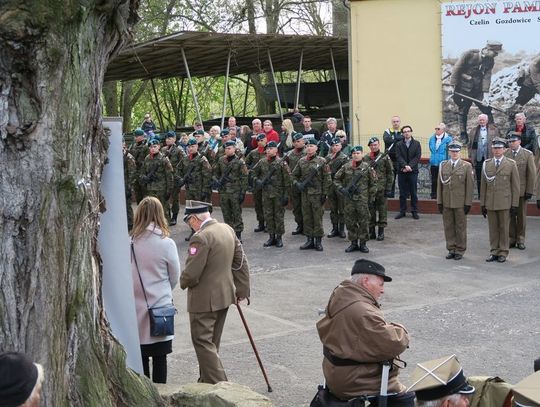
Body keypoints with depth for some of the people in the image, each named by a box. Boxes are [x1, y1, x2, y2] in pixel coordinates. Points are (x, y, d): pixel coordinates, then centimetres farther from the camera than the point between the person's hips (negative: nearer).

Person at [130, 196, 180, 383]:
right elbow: (175, 277, 0)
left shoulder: (129, 243, -9)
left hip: (135, 307, 2)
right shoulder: (167, 243, -12)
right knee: (159, 358, 8)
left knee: (140, 357, 13)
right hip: (160, 306, -2)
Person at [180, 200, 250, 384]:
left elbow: (191, 274, -22)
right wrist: (242, 290, 15)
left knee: (202, 342, 0)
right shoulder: (228, 229, 4)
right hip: (225, 295, 9)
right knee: (212, 342, 19)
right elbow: (241, 261, 10)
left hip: (204, 300, -9)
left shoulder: (201, 238, -22)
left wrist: (183, 283, 0)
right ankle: (207, 381, 30)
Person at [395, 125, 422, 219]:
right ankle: (402, 211, 12)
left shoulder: (416, 144, 5)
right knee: (402, 193, 5)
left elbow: (417, 157, -4)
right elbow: (399, 157, -4)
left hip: (413, 171, -1)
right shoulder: (399, 144, 6)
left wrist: (410, 166, -15)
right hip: (402, 171, 1)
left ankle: (414, 211, 9)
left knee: (413, 193, 3)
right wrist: (405, 166, -19)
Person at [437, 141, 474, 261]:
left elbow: (470, 186, -2)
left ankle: (460, 250, 13)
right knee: (448, 227, 6)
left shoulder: (466, 166, 0)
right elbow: (439, 184, 9)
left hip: (460, 203, -2)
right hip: (446, 202, 3)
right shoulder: (443, 165, 8)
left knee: (460, 227, 4)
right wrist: (439, 201, 4)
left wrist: (468, 203, -7)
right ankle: (451, 249, 16)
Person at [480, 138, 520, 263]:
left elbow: (515, 186, 0)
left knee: (504, 228, 4)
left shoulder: (511, 164, 1)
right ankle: (494, 252, 16)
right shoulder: (486, 164, 8)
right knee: (493, 229, 7)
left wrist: (515, 204, -5)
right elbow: (483, 186, 9)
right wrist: (482, 204, 6)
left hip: (504, 203, -2)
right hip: (490, 203, 2)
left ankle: (503, 253, 12)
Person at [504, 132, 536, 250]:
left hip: (521, 191, -1)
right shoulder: (504, 154, 2)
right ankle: (511, 239, 13)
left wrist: (530, 191, -5)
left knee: (521, 216, 7)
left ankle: (520, 240, 16)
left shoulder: (528, 154, 0)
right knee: (510, 216, 4)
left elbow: (532, 174, -1)